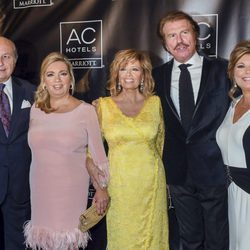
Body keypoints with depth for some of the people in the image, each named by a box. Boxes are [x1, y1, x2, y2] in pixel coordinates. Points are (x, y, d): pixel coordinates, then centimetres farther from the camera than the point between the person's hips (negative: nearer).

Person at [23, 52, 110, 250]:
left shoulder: (86, 110, -8)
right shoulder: (36, 109, 2)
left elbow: (98, 152, -4)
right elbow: (34, 147, 12)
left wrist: (102, 188, -3)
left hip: (71, 188, -3)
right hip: (41, 187, 3)